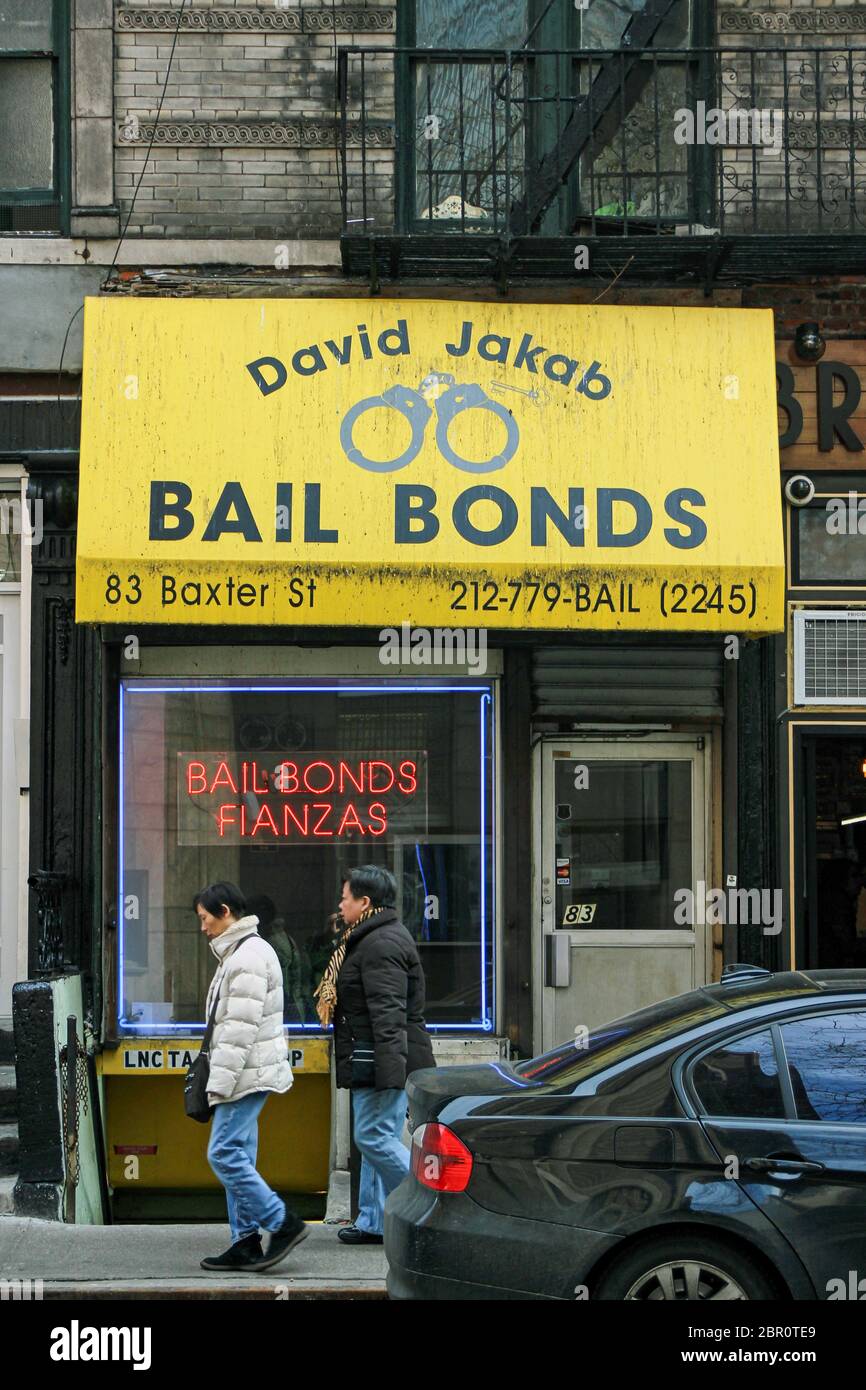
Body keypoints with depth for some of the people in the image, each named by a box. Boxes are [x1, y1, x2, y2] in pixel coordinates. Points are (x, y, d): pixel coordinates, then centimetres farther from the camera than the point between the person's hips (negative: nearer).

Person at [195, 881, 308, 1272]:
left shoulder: (249, 956, -16)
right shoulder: (238, 953, 19)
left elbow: (241, 1027, -22)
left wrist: (220, 1081, -22)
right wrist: (220, 1078, 23)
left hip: (248, 1073, -11)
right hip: (247, 1075, 11)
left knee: (225, 1154, -12)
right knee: (237, 1157, 9)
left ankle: (284, 1223, -8)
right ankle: (246, 1243, 11)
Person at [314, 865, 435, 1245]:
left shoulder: (380, 945, -15)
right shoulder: (372, 939, 20)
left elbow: (388, 1014, -23)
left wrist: (389, 1069, -29)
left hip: (385, 1058, -11)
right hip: (376, 1062, 11)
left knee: (375, 1137, -10)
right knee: (376, 1139, 10)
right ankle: (373, 1223, 13)